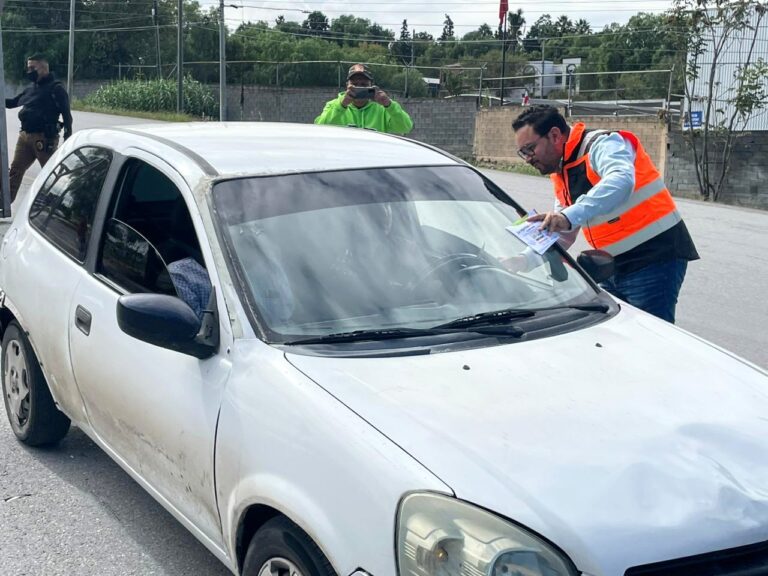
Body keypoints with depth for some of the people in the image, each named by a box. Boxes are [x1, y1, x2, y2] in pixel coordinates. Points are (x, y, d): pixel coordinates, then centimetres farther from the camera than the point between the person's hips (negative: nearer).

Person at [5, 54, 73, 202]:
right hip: (25, 136, 8)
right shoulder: (30, 89, 16)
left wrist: (67, 140, -15)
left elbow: (67, 115, -10)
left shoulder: (56, 88, -6)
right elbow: (12, 102, 28)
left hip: (44, 138, -8)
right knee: (15, 170, 8)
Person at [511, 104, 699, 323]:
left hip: (653, 258, -9)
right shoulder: (561, 173, 15)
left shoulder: (602, 144, -13)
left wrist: (570, 216, -46)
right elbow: (561, 235, 18)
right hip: (615, 265, 9)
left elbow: (621, 181, -35)